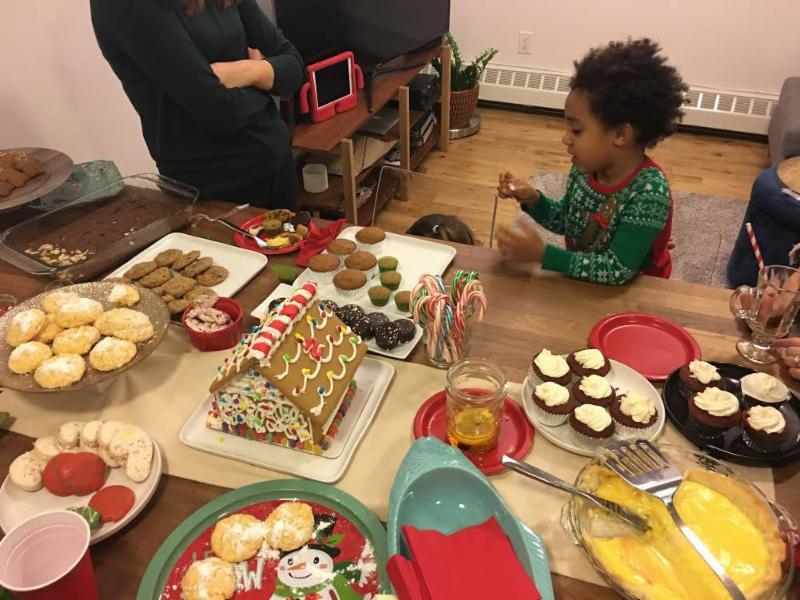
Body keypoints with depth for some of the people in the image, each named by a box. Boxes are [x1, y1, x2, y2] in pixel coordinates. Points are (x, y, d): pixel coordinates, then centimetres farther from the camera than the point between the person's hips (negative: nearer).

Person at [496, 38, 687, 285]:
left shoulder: (649, 191, -23)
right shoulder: (585, 168, -6)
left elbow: (617, 271, -25)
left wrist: (541, 253, -28)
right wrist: (532, 199, -7)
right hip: (581, 283, 6)